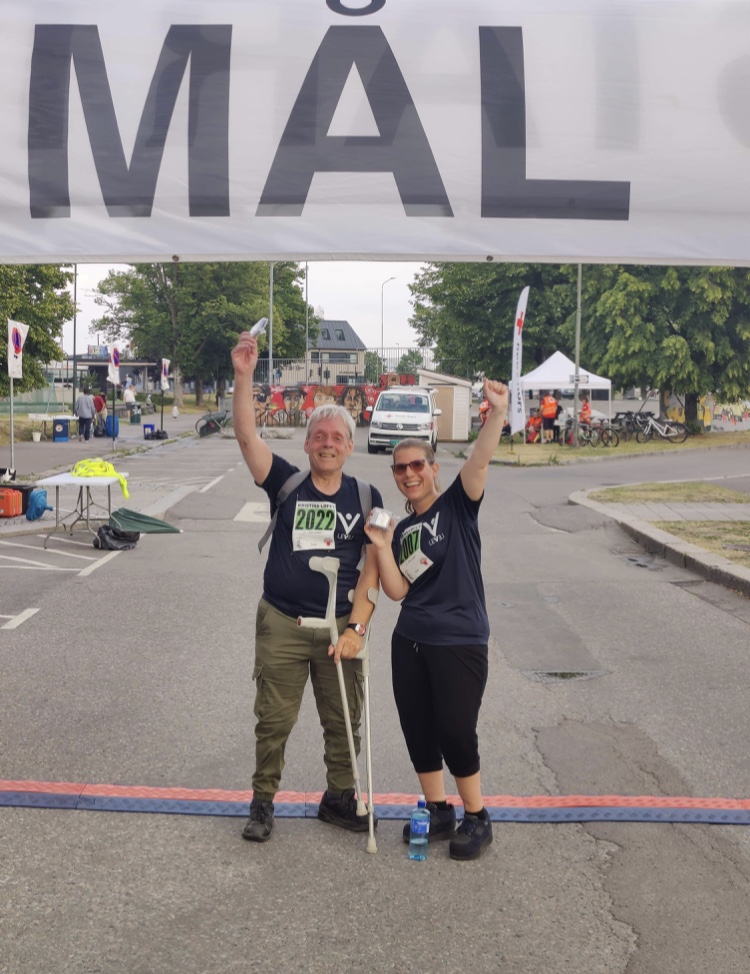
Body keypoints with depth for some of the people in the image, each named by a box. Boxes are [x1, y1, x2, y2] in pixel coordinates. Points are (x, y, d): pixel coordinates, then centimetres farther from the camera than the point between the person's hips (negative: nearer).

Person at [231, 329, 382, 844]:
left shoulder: (365, 498, 1)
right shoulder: (287, 483, -2)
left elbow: (371, 571, -3)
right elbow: (247, 435, -16)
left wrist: (355, 628, -12)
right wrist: (244, 376, -28)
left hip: (341, 626, 1)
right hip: (282, 623, -1)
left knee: (344, 721, 13)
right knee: (273, 720, 7)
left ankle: (339, 797, 32)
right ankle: (263, 802, 23)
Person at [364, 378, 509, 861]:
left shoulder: (457, 505, -5)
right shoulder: (401, 528, 10)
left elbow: (480, 461, -24)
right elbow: (397, 590, 1)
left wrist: (498, 413, -39)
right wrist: (382, 546, -11)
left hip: (460, 643, -6)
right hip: (410, 642, 6)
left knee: (456, 732, -1)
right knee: (418, 731, 12)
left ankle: (477, 818, 18)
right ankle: (438, 811, 30)